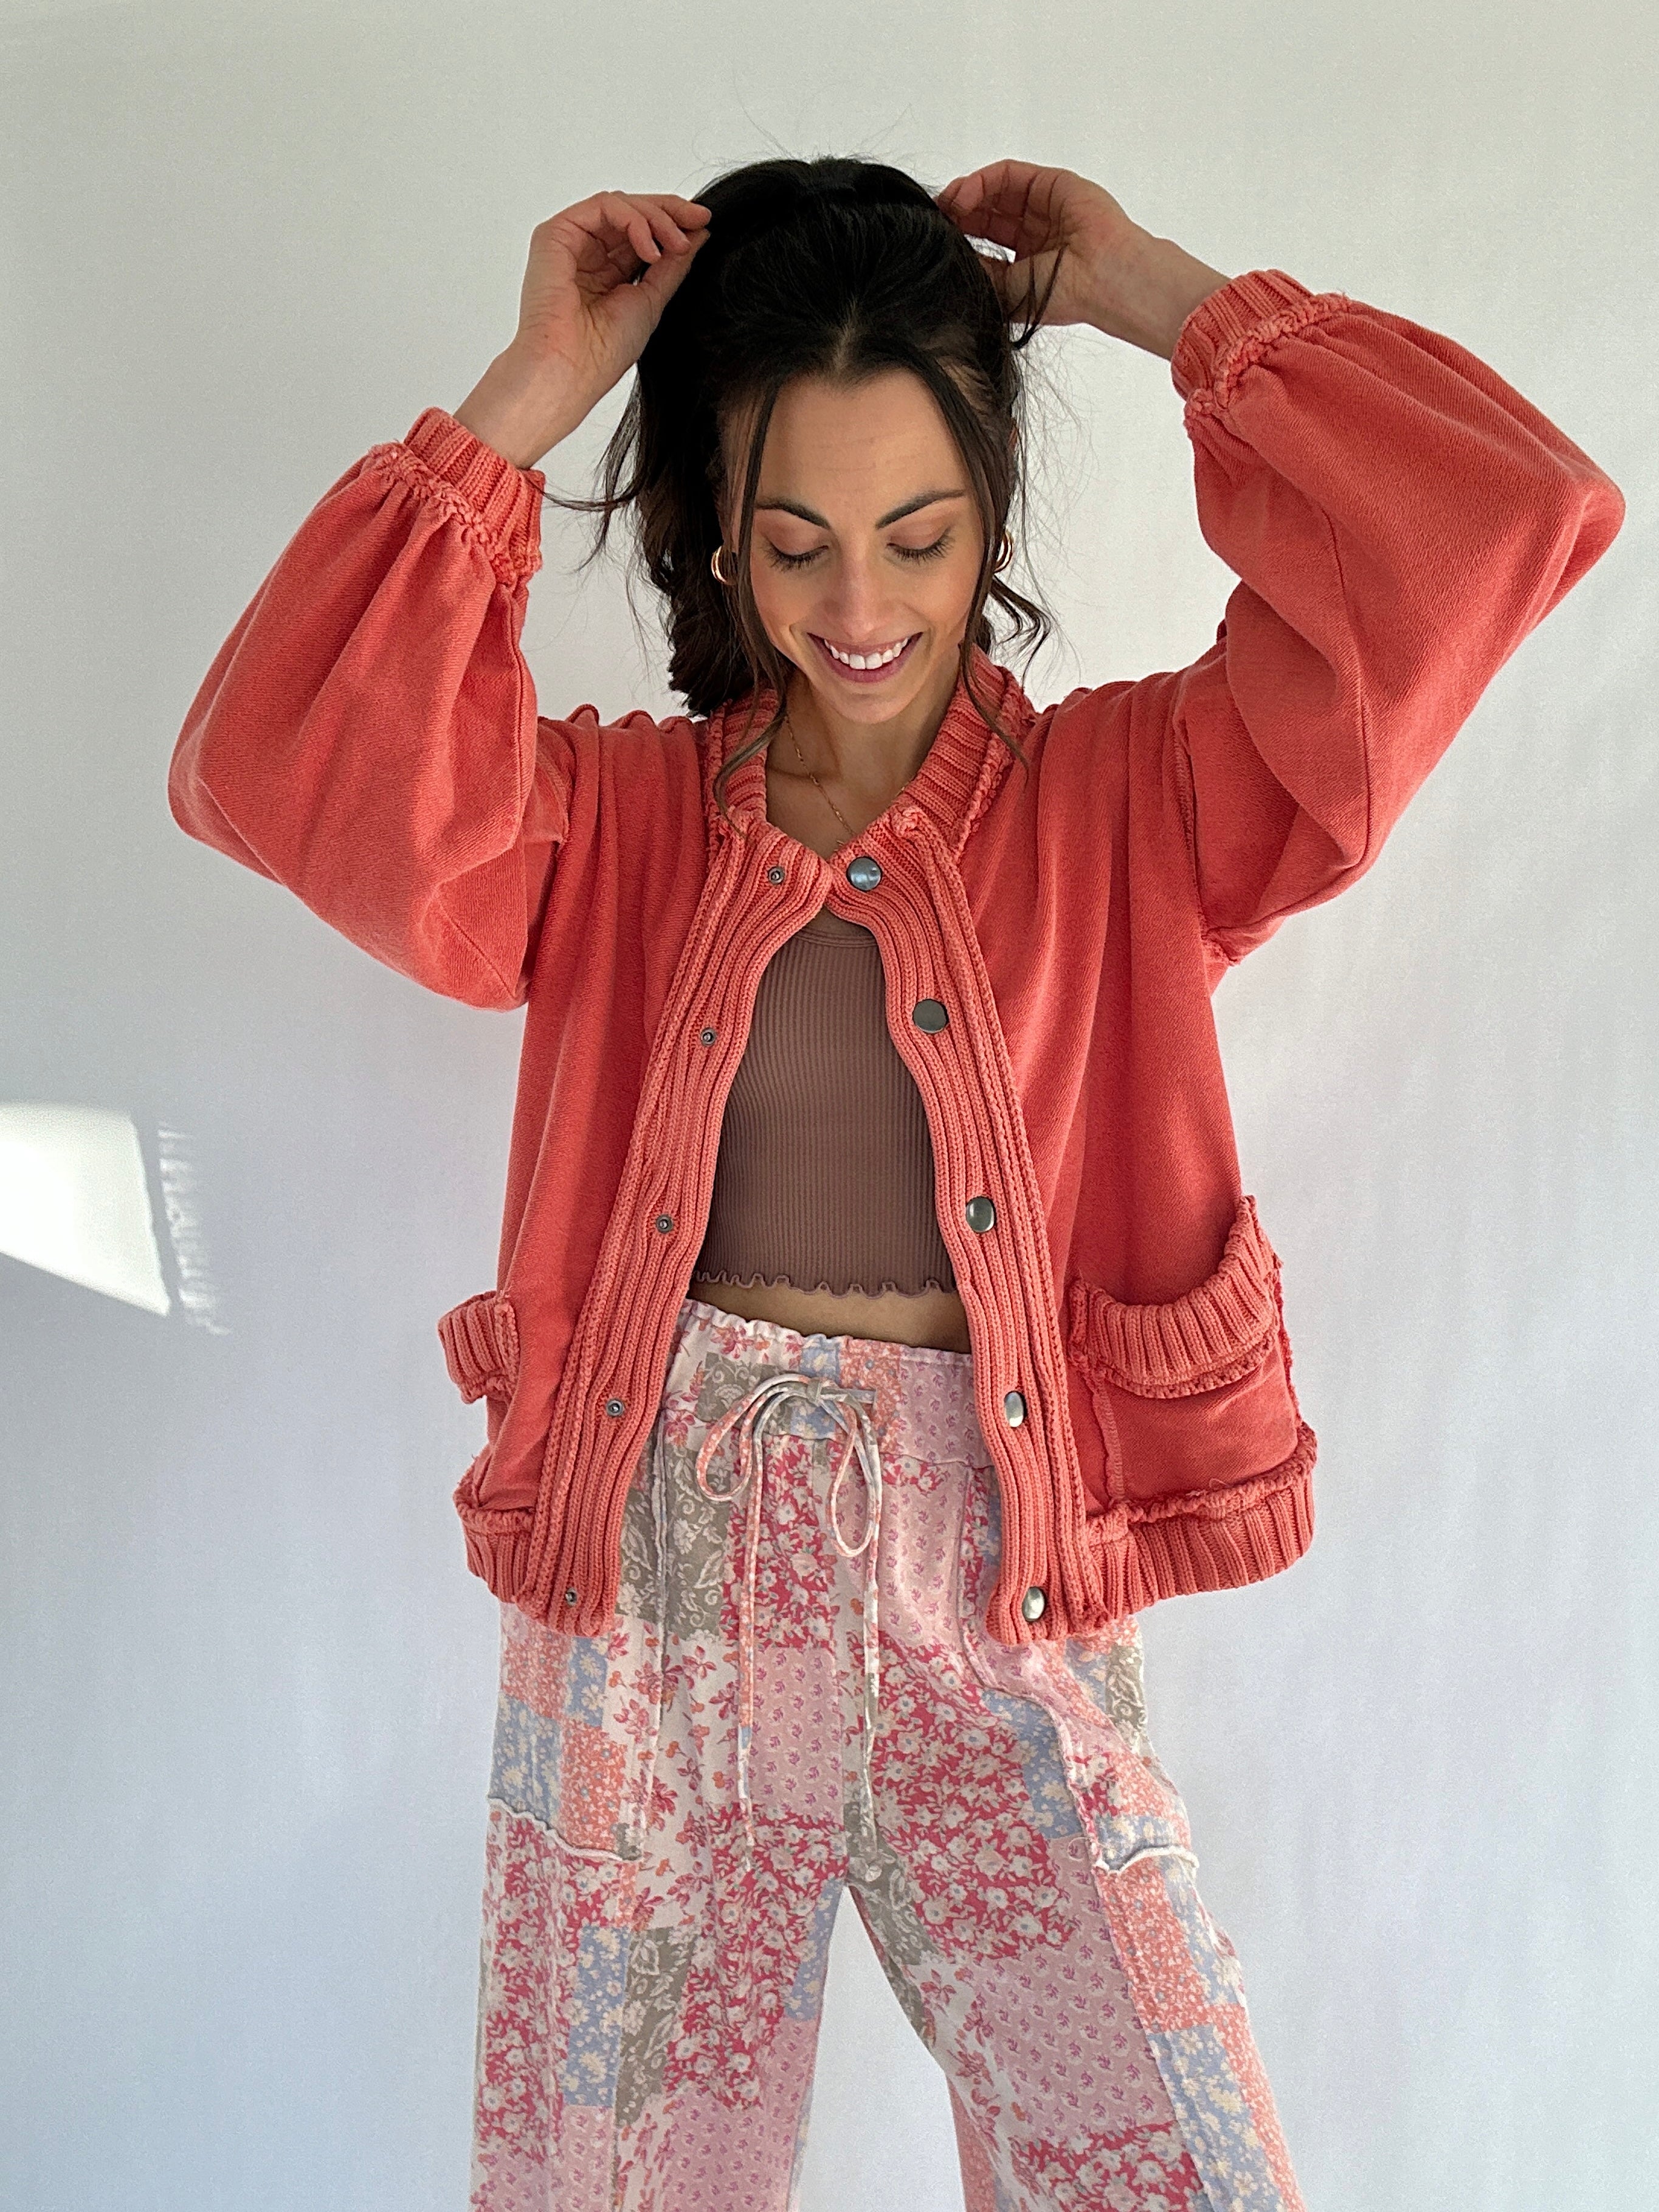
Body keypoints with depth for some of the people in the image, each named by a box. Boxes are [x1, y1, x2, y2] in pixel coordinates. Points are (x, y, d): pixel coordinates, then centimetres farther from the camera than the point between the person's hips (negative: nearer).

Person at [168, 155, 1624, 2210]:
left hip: (998, 1607, 0)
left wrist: (1158, 295, -1)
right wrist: (527, 397, -9)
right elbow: (276, 768, -12)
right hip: (653, 1595, 1)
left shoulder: (1129, 800, 2)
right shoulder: (613, 813, 5)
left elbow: (1502, 523, -7)